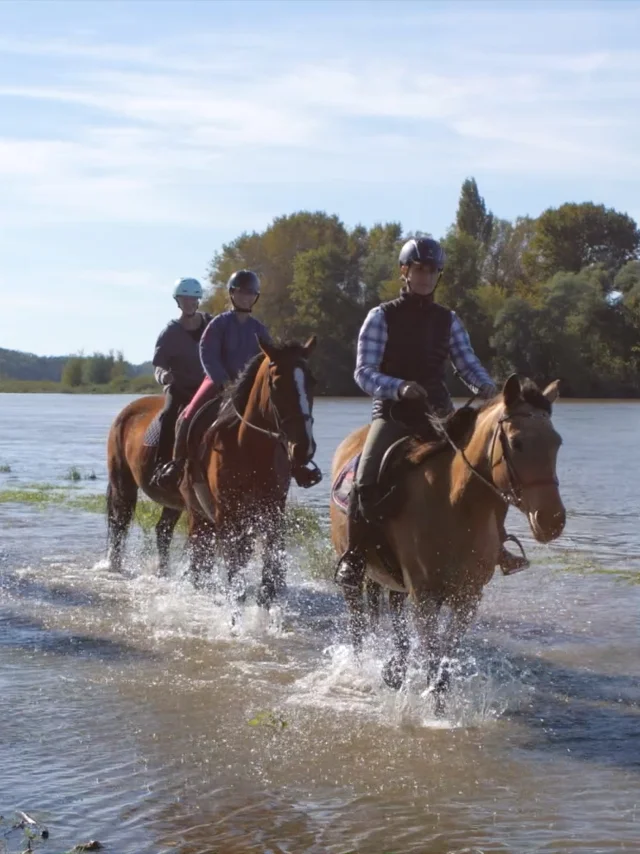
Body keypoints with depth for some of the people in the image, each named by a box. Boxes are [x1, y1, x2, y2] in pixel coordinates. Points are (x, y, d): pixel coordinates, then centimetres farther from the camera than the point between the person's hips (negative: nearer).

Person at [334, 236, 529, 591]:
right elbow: (364, 372, -8)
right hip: (392, 414, -4)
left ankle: (497, 546, 3)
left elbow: (467, 364, 8)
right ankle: (353, 557, -8)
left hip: (438, 415, 4)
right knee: (366, 481, -25)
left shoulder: (448, 320, 11)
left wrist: (486, 386, -15)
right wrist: (399, 388, -27)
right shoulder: (382, 317, -1)